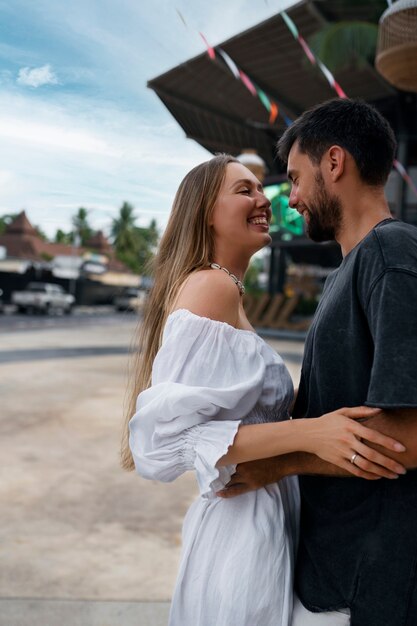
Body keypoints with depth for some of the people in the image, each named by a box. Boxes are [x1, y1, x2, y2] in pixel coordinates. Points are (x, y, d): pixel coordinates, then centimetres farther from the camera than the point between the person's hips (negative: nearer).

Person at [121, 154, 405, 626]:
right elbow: (166, 436, -25)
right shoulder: (211, 287, -19)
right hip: (244, 530, -9)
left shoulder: (227, 291, 9)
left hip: (260, 518, 9)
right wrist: (307, 434, -31)